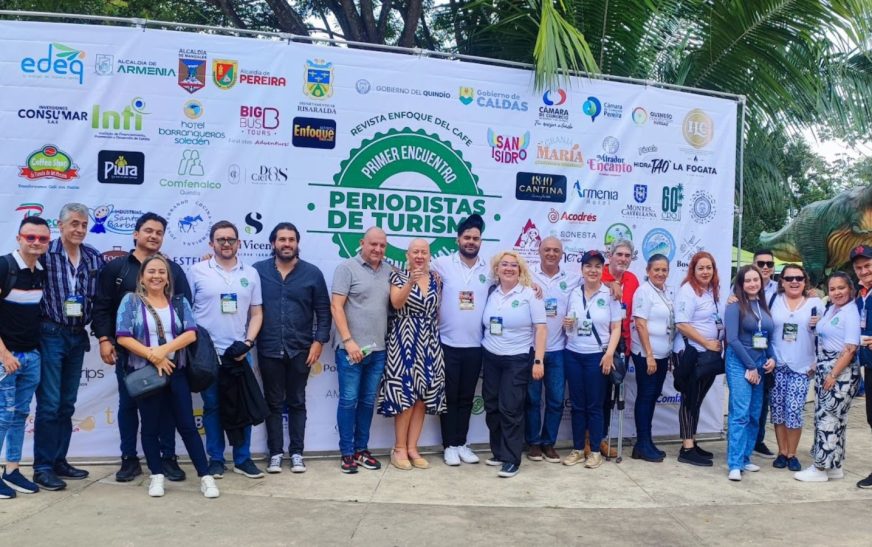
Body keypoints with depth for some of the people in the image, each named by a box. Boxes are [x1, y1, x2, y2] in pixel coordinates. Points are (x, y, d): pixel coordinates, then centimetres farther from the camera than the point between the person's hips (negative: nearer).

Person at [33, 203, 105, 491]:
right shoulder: (45, 254, -8)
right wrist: (36, 328, -12)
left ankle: (59, 460, 23)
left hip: (78, 337, 5)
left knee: (67, 404, 13)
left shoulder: (95, 258, 5)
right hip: (50, 335, -5)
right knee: (49, 404, -3)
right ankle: (42, 467, 7)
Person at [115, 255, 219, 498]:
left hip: (176, 372, 1)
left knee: (187, 425, 2)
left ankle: (205, 476, 5)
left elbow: (191, 334, -4)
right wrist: (153, 356, -13)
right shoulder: (131, 301, 2)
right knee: (150, 427, 7)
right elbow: (122, 337, -8)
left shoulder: (179, 302, 8)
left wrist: (164, 349, -18)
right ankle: (157, 476, 19)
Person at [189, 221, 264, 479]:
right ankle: (215, 459, 19)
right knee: (212, 407, 7)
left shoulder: (250, 273, 7)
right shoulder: (197, 271, 1)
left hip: (239, 352, 2)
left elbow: (256, 313, 9)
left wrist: (248, 342, -4)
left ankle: (243, 459, 17)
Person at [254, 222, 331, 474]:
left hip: (300, 350, 0)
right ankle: (275, 453, 18)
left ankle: (296, 453, 18)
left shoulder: (312, 273, 1)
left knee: (297, 403, 10)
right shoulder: (258, 270, 0)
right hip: (269, 350, 0)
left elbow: (323, 311, 2)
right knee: (273, 403, 9)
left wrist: (319, 341, -4)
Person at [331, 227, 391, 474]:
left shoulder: (388, 271, 9)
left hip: (378, 350, 5)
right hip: (351, 349, -5)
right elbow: (336, 307, -10)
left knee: (367, 402, 13)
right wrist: (348, 341, -16)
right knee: (348, 401, 2)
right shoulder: (347, 268, -5)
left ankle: (361, 449, 24)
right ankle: (346, 453, 12)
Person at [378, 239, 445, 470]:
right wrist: (410, 282, -32)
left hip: (429, 343, 4)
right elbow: (396, 303, -19)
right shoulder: (399, 277, -2)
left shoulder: (436, 280, 10)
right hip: (404, 341, -4)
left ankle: (412, 448, 14)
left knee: (423, 396, 5)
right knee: (405, 395, -5)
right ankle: (399, 449, 7)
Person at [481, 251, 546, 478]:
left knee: (510, 409, -4)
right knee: (492, 407, 9)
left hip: (518, 360, -4)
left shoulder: (529, 294, -5)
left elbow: (541, 328, -8)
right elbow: (485, 325, 13)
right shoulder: (491, 294, 6)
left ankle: (512, 459, 5)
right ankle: (498, 452, 23)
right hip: (490, 358, 4)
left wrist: (538, 360, -13)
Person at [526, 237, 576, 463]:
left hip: (557, 349, 2)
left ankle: (549, 443, 20)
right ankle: (534, 442, 19)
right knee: (532, 398, 6)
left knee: (556, 399, 6)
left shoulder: (572, 279, 6)